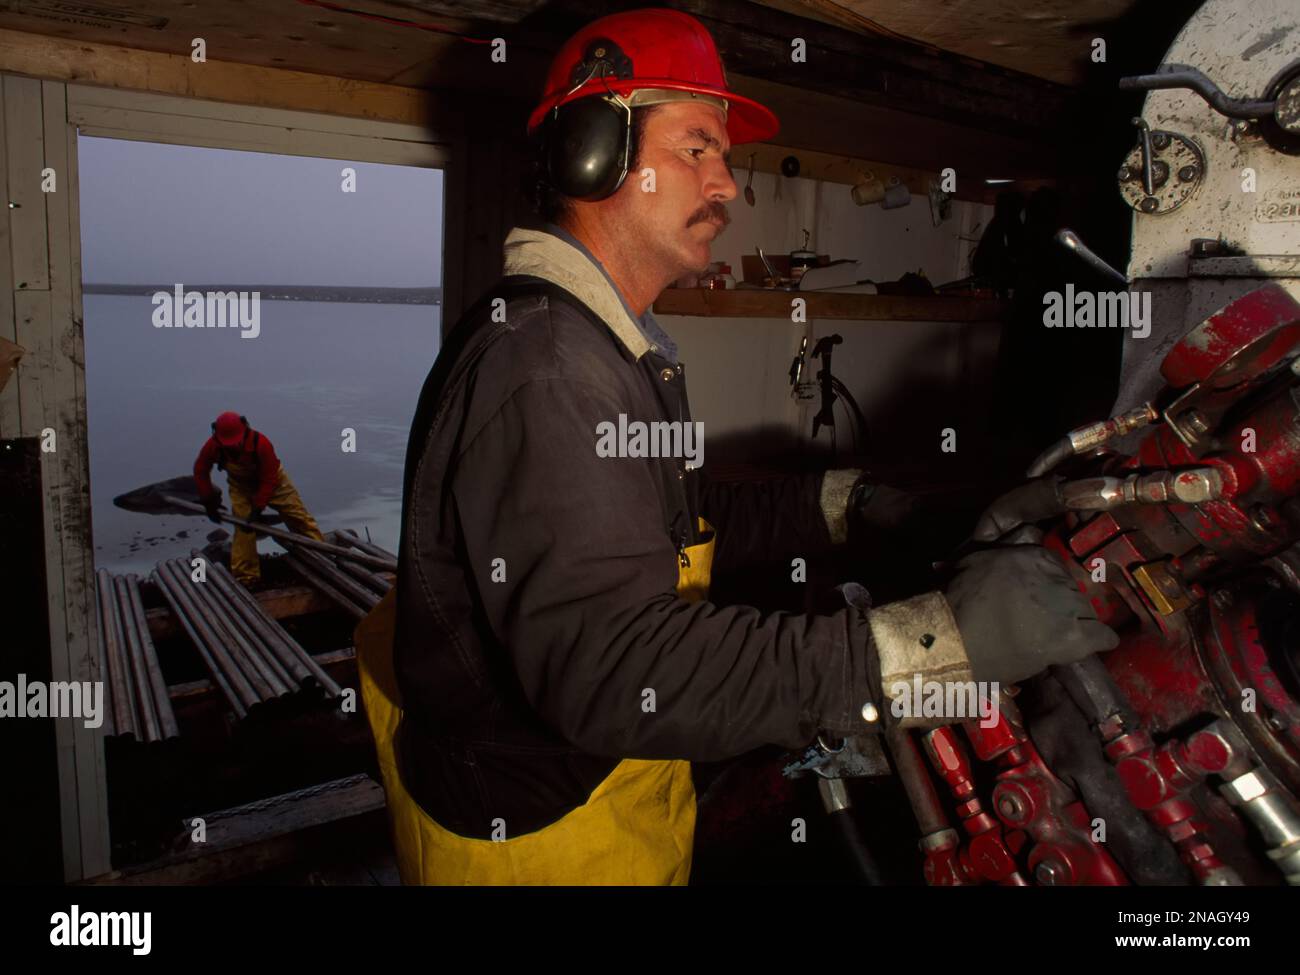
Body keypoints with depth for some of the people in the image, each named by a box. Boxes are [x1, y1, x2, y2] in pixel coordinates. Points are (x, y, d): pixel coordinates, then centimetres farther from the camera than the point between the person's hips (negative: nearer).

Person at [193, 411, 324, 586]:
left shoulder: (260, 442, -38)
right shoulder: (212, 446, -28)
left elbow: (269, 480, -30)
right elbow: (200, 471, -8)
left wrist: (258, 508, -30)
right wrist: (209, 502, -8)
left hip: (271, 480, -2)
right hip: (240, 485, 2)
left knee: (298, 515, -1)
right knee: (243, 527, -7)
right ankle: (245, 576, 1)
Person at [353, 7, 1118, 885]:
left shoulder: (617, 350, 9)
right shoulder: (543, 369, -27)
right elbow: (614, 672, -35)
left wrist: (847, 503, 2)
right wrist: (936, 641, -36)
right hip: (537, 835, -9)